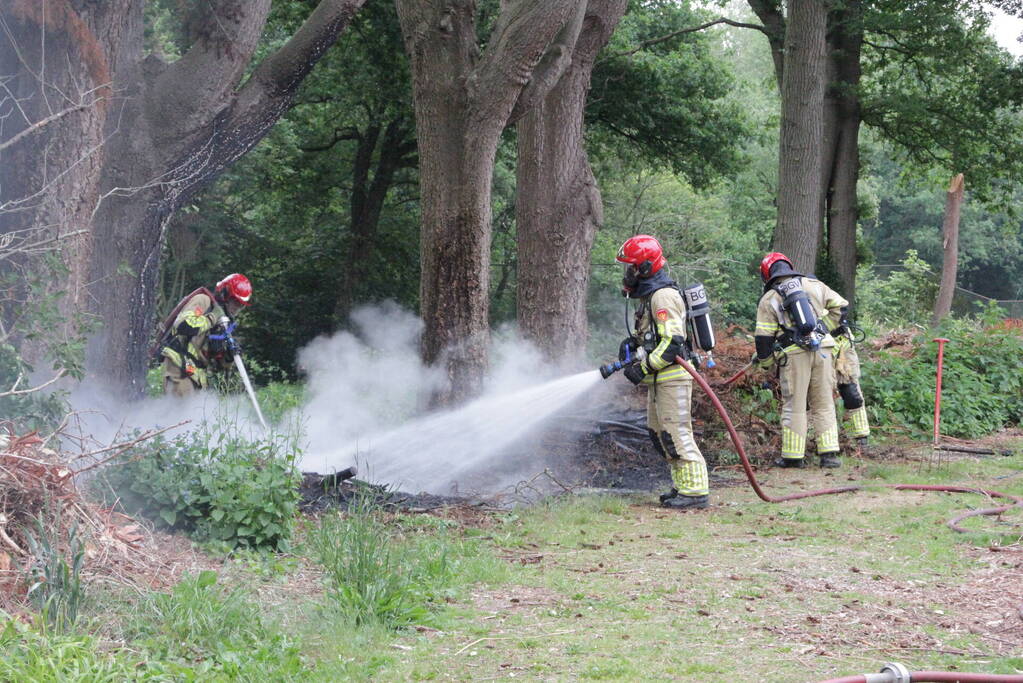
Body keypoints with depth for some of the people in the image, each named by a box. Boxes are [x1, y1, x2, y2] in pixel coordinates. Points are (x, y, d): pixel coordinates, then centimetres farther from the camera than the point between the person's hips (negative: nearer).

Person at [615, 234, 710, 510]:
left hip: (672, 377, -11)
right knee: (659, 433, 14)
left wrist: (644, 366, -21)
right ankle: (683, 486, 20)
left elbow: (672, 342, -23)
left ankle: (695, 491, -8)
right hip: (659, 380, 11)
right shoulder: (650, 295, 17)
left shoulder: (663, 296, -17)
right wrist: (632, 341, 11)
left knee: (677, 434, -10)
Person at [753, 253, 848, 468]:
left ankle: (793, 456, 7)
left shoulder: (769, 299, 3)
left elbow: (763, 337, 1)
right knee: (824, 404, 9)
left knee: (794, 406, 5)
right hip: (823, 349, 3)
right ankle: (830, 454, 6)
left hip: (794, 354, -3)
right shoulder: (813, 285, 11)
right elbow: (840, 306, 13)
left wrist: (765, 362, 16)